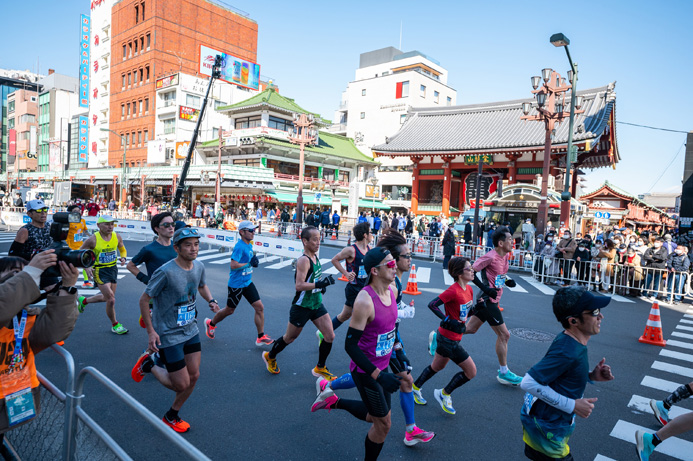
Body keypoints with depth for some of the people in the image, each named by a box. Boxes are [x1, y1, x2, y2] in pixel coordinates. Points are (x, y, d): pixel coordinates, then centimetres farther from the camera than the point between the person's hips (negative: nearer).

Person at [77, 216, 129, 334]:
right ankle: (115, 324, 11)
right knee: (111, 299, -9)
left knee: (107, 297, 17)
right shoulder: (93, 239, -15)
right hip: (99, 271, -6)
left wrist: (123, 258, -7)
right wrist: (86, 267, -20)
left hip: (113, 269, 6)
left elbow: (123, 250, 15)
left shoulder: (117, 237, -2)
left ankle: (83, 300, 44)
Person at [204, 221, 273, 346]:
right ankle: (210, 323, 39)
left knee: (260, 307, -1)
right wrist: (250, 263, -24)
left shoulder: (249, 245, 7)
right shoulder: (239, 247, -21)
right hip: (236, 284, -8)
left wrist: (254, 260, 5)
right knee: (230, 310, 11)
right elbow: (233, 265, -26)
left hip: (247, 283, 8)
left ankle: (261, 337, 7)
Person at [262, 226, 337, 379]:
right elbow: (299, 286, -30)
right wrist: (320, 283, -34)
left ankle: (320, 368, 20)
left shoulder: (315, 257, 4)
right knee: (290, 338, 12)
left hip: (316, 304, 7)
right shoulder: (303, 260, -22)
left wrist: (321, 285, 5)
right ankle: (270, 356, 40)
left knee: (330, 336, 2)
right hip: (302, 307, -7)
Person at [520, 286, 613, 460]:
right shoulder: (567, 351, -31)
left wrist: (590, 375, -5)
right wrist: (572, 405, -26)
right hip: (545, 425, -9)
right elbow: (528, 383, -33)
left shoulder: (569, 340, -4)